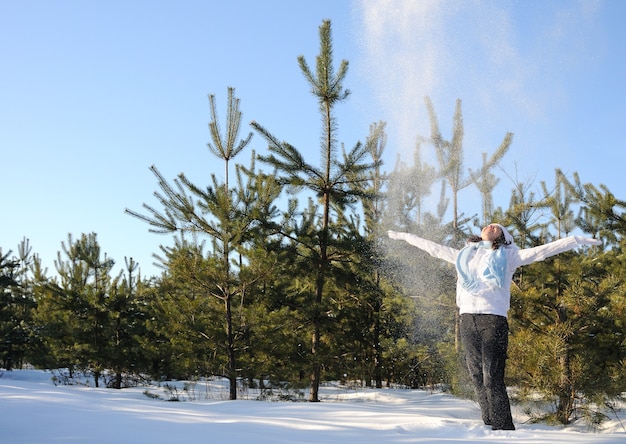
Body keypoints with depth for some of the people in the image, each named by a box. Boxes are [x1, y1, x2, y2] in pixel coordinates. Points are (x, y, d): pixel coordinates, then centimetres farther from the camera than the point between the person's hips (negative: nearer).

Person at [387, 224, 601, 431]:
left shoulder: (508, 256, 12)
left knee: (492, 379, -11)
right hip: (468, 320, 4)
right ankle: (490, 427, 10)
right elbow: (434, 248, 32)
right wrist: (405, 236, 38)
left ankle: (504, 430, -7)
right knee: (478, 379, 4)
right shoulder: (465, 255, 23)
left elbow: (541, 251, 5)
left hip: (493, 320, -4)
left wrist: (578, 240, -2)